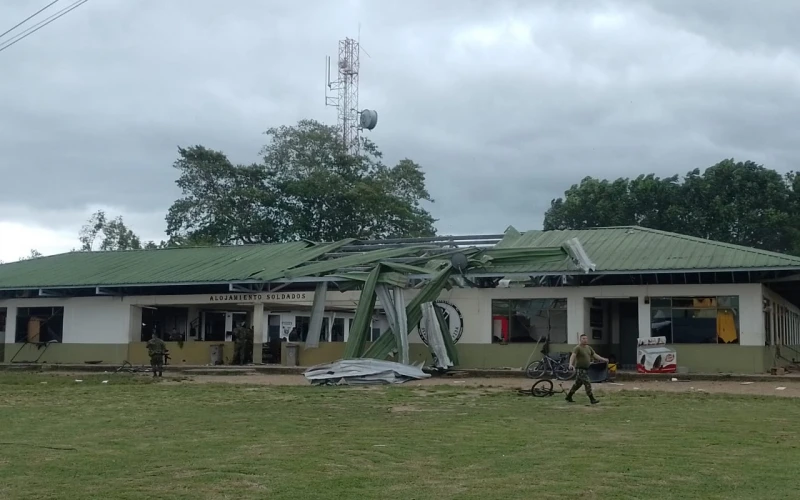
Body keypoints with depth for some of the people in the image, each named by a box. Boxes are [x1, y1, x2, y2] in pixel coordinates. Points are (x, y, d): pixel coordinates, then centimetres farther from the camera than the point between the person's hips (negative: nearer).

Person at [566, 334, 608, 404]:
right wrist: (571, 364, -42)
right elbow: (573, 356, -25)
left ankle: (568, 397, 26)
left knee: (578, 384, 15)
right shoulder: (577, 348, -13)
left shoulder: (589, 348, 12)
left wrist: (604, 359, 8)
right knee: (587, 384, -11)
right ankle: (592, 399, -8)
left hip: (586, 369, 8)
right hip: (580, 369, -8)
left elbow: (595, 355, 15)